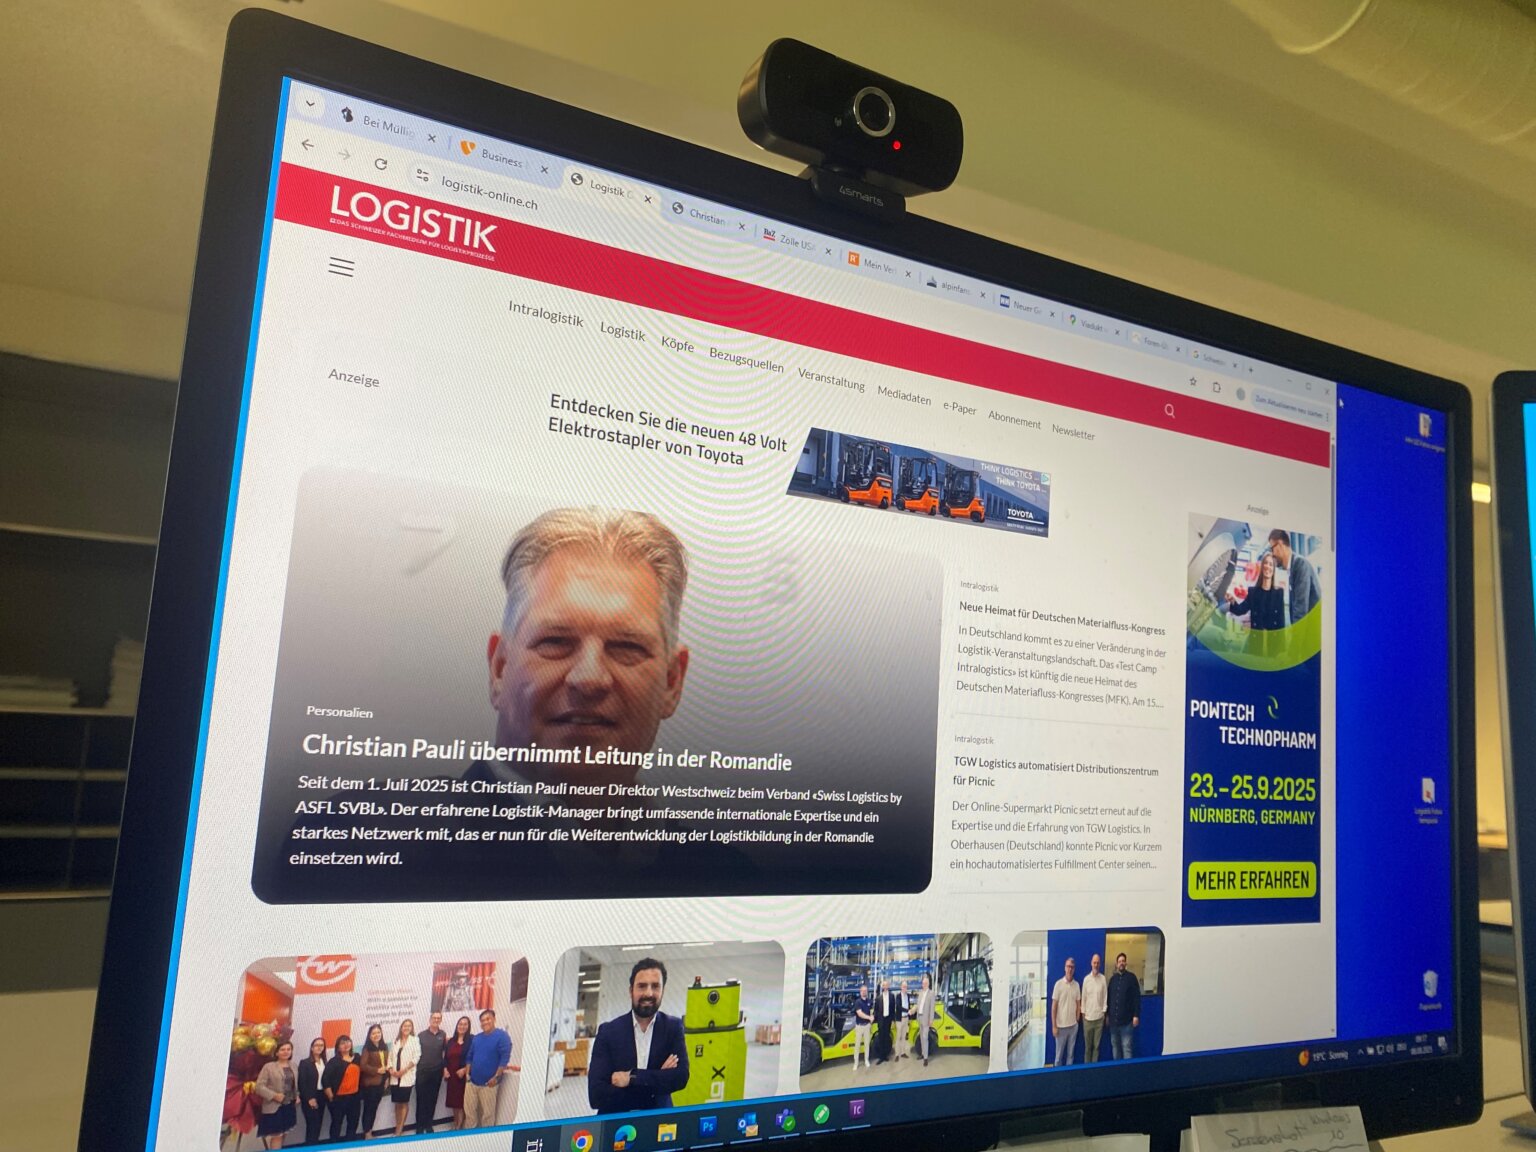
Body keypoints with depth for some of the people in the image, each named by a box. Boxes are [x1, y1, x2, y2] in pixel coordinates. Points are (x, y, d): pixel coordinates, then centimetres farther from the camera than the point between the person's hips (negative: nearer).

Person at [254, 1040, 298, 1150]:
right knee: (276, 1136, -7)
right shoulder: (269, 1066, -8)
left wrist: (297, 1096, 4)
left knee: (283, 1134, 13)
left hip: (290, 1106, 6)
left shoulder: (293, 1066, 10)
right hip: (274, 1108, -6)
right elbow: (259, 1086, -12)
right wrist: (274, 1095, -20)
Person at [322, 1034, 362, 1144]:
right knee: (337, 1123, 6)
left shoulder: (357, 1058, 6)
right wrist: (331, 1096, -13)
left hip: (354, 1096, 5)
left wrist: (360, 1092, 10)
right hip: (339, 1098, -5)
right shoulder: (334, 1061, -10)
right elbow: (325, 1080, -13)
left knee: (353, 1122, 14)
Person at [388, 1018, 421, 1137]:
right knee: (397, 1103, 7)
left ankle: (400, 1130, 6)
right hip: (395, 1077, 4)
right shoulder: (395, 1041, 13)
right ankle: (397, 1128, 16)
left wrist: (404, 1070, -13)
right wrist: (391, 1069, -7)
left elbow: (416, 1057, -8)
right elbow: (390, 1057, 9)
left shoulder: (414, 1040, 0)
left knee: (404, 1103, -1)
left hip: (407, 1076, -4)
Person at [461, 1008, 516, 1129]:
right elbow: (469, 1057, 17)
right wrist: (467, 1073, 5)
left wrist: (496, 1077, -18)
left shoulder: (502, 1036, -10)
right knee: (469, 1110, 11)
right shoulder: (476, 1038, 11)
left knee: (487, 1112, 4)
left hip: (488, 1083, -6)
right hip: (472, 1081, 6)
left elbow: (505, 1058, -14)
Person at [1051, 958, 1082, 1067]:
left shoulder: (1077, 985, 1)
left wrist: (1077, 1020, 5)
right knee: (1059, 1054, 6)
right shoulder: (1059, 984, -9)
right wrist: (1054, 1026, -9)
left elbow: (1078, 1004, 9)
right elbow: (1053, 1006, -7)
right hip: (1061, 1025, -3)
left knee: (1071, 1054, 11)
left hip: (1073, 1025, 3)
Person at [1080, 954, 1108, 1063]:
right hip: (1088, 1016, 0)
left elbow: (1105, 997, 2)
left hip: (1099, 1016, 0)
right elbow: (1084, 998, 3)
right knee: (1087, 1045, 7)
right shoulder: (1086, 979, -1)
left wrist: (1104, 1012, -1)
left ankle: (1094, 1065, 16)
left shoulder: (1104, 979, -2)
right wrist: (1083, 1013, 1)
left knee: (1097, 1045, 7)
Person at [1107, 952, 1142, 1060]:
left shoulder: (1131, 977, -2)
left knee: (1127, 1046, -5)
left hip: (1127, 1020, -4)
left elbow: (1137, 998, -5)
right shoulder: (1112, 979, 11)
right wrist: (1108, 1015, 12)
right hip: (1113, 1020, 4)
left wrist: (1136, 1015, -11)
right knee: (1115, 1045, 10)